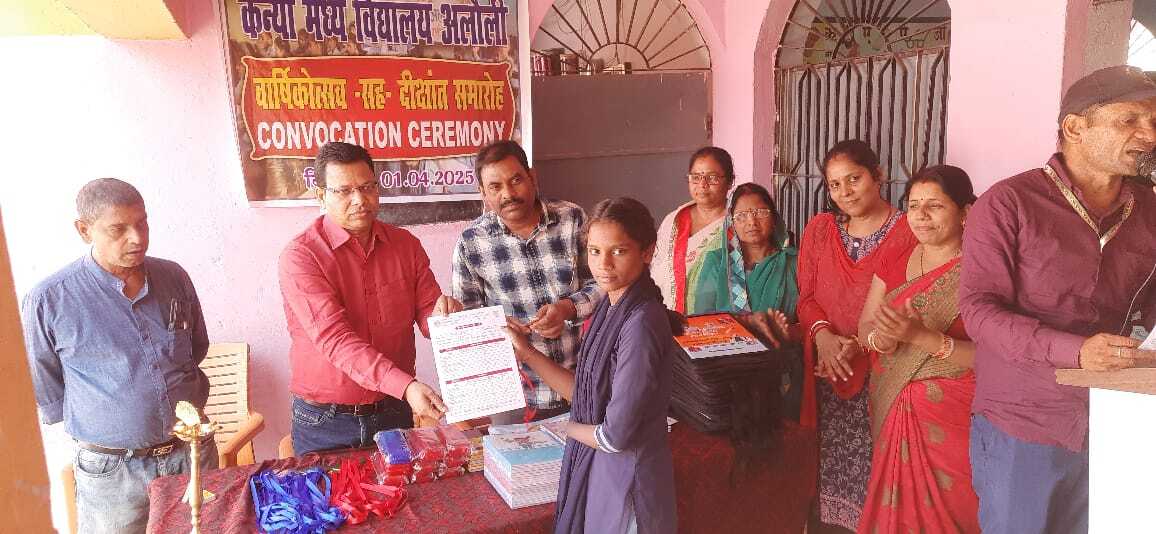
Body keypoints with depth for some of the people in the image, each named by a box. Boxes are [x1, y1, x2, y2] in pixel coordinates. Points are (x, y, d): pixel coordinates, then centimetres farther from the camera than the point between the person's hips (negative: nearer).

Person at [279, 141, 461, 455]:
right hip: (325, 423, -3)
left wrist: (443, 315, -22)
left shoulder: (405, 245, 0)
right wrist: (406, 387, -36)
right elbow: (335, 339, -24)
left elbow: (428, 315, 4)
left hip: (394, 414, 4)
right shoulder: (300, 256, -14)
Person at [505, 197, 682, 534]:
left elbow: (615, 436, -24)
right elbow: (585, 396, 5)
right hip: (596, 467, 8)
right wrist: (527, 354, 3)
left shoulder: (641, 324, -26)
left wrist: (572, 428, -4)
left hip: (627, 477, -8)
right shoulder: (610, 307, 1)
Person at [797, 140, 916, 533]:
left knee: (874, 465, 0)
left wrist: (858, 345, -18)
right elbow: (806, 297, 7)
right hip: (826, 371, 4)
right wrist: (822, 334, -12)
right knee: (829, 464, 10)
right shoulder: (818, 229, 9)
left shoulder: (909, 233, -6)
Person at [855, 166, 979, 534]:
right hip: (891, 412, 5)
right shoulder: (893, 263, 6)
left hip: (952, 420, -5)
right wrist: (880, 338, -19)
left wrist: (922, 336, -28)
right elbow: (864, 327, 4)